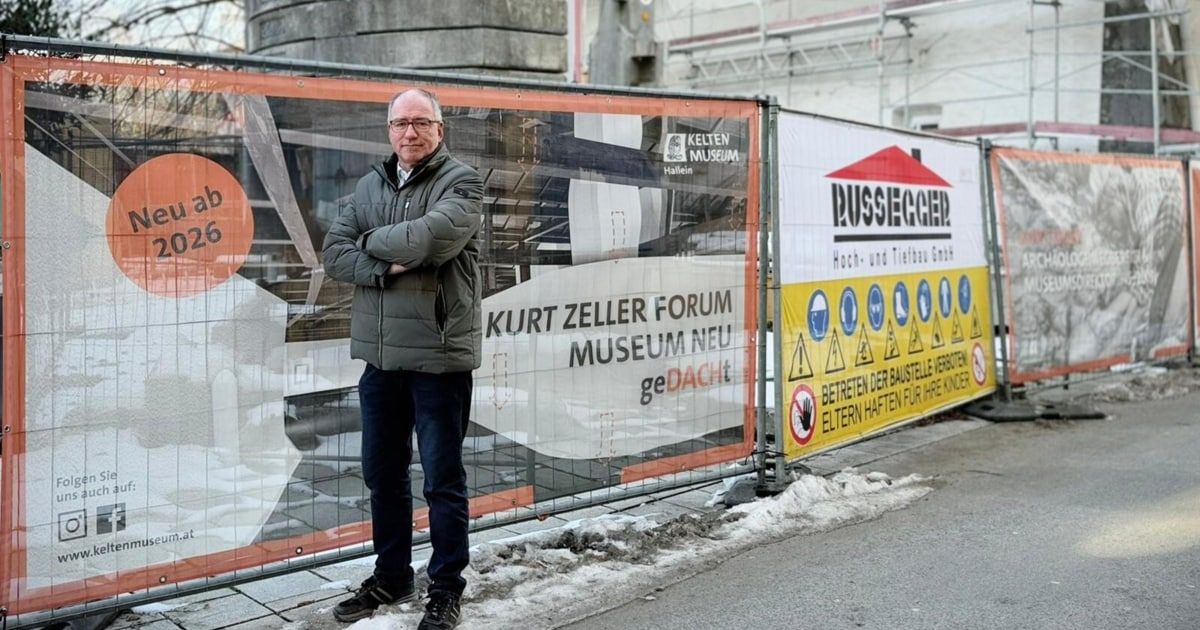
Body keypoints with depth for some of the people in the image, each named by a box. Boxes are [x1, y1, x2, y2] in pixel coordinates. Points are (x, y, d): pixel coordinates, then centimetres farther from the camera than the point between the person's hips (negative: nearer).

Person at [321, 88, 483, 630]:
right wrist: (386, 269, -14)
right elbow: (334, 253, 3)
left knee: (442, 480, 5)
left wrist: (373, 240, -6)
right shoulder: (371, 184, 12)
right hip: (379, 356, 6)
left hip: (438, 356, -6)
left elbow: (431, 236, -23)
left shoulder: (461, 182, -5)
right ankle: (391, 578, 33)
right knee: (382, 474, 16)